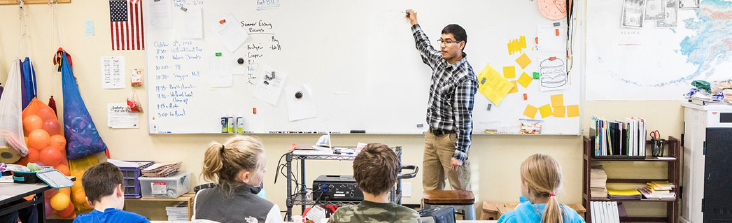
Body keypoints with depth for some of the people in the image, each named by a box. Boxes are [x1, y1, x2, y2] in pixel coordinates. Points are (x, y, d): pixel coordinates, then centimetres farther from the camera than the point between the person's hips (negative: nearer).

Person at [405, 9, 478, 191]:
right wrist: (414, 24, 43)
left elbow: (464, 117, -21)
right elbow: (424, 48, 32)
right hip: (432, 136, 8)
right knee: (430, 188, 11)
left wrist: (459, 154, -22)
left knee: (460, 190, 0)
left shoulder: (465, 77, -20)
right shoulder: (440, 60, 6)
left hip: (451, 139, -8)